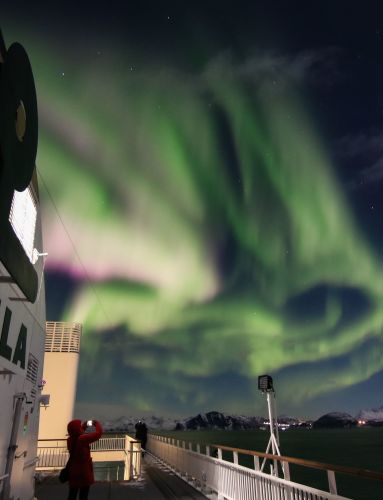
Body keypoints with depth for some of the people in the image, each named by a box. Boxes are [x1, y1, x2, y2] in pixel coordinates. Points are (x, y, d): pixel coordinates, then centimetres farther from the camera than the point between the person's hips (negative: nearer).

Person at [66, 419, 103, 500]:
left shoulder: (69, 440, -3)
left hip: (73, 472, 6)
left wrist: (84, 426, 16)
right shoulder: (82, 439, -23)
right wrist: (97, 423, -2)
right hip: (84, 472, -6)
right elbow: (98, 433, -20)